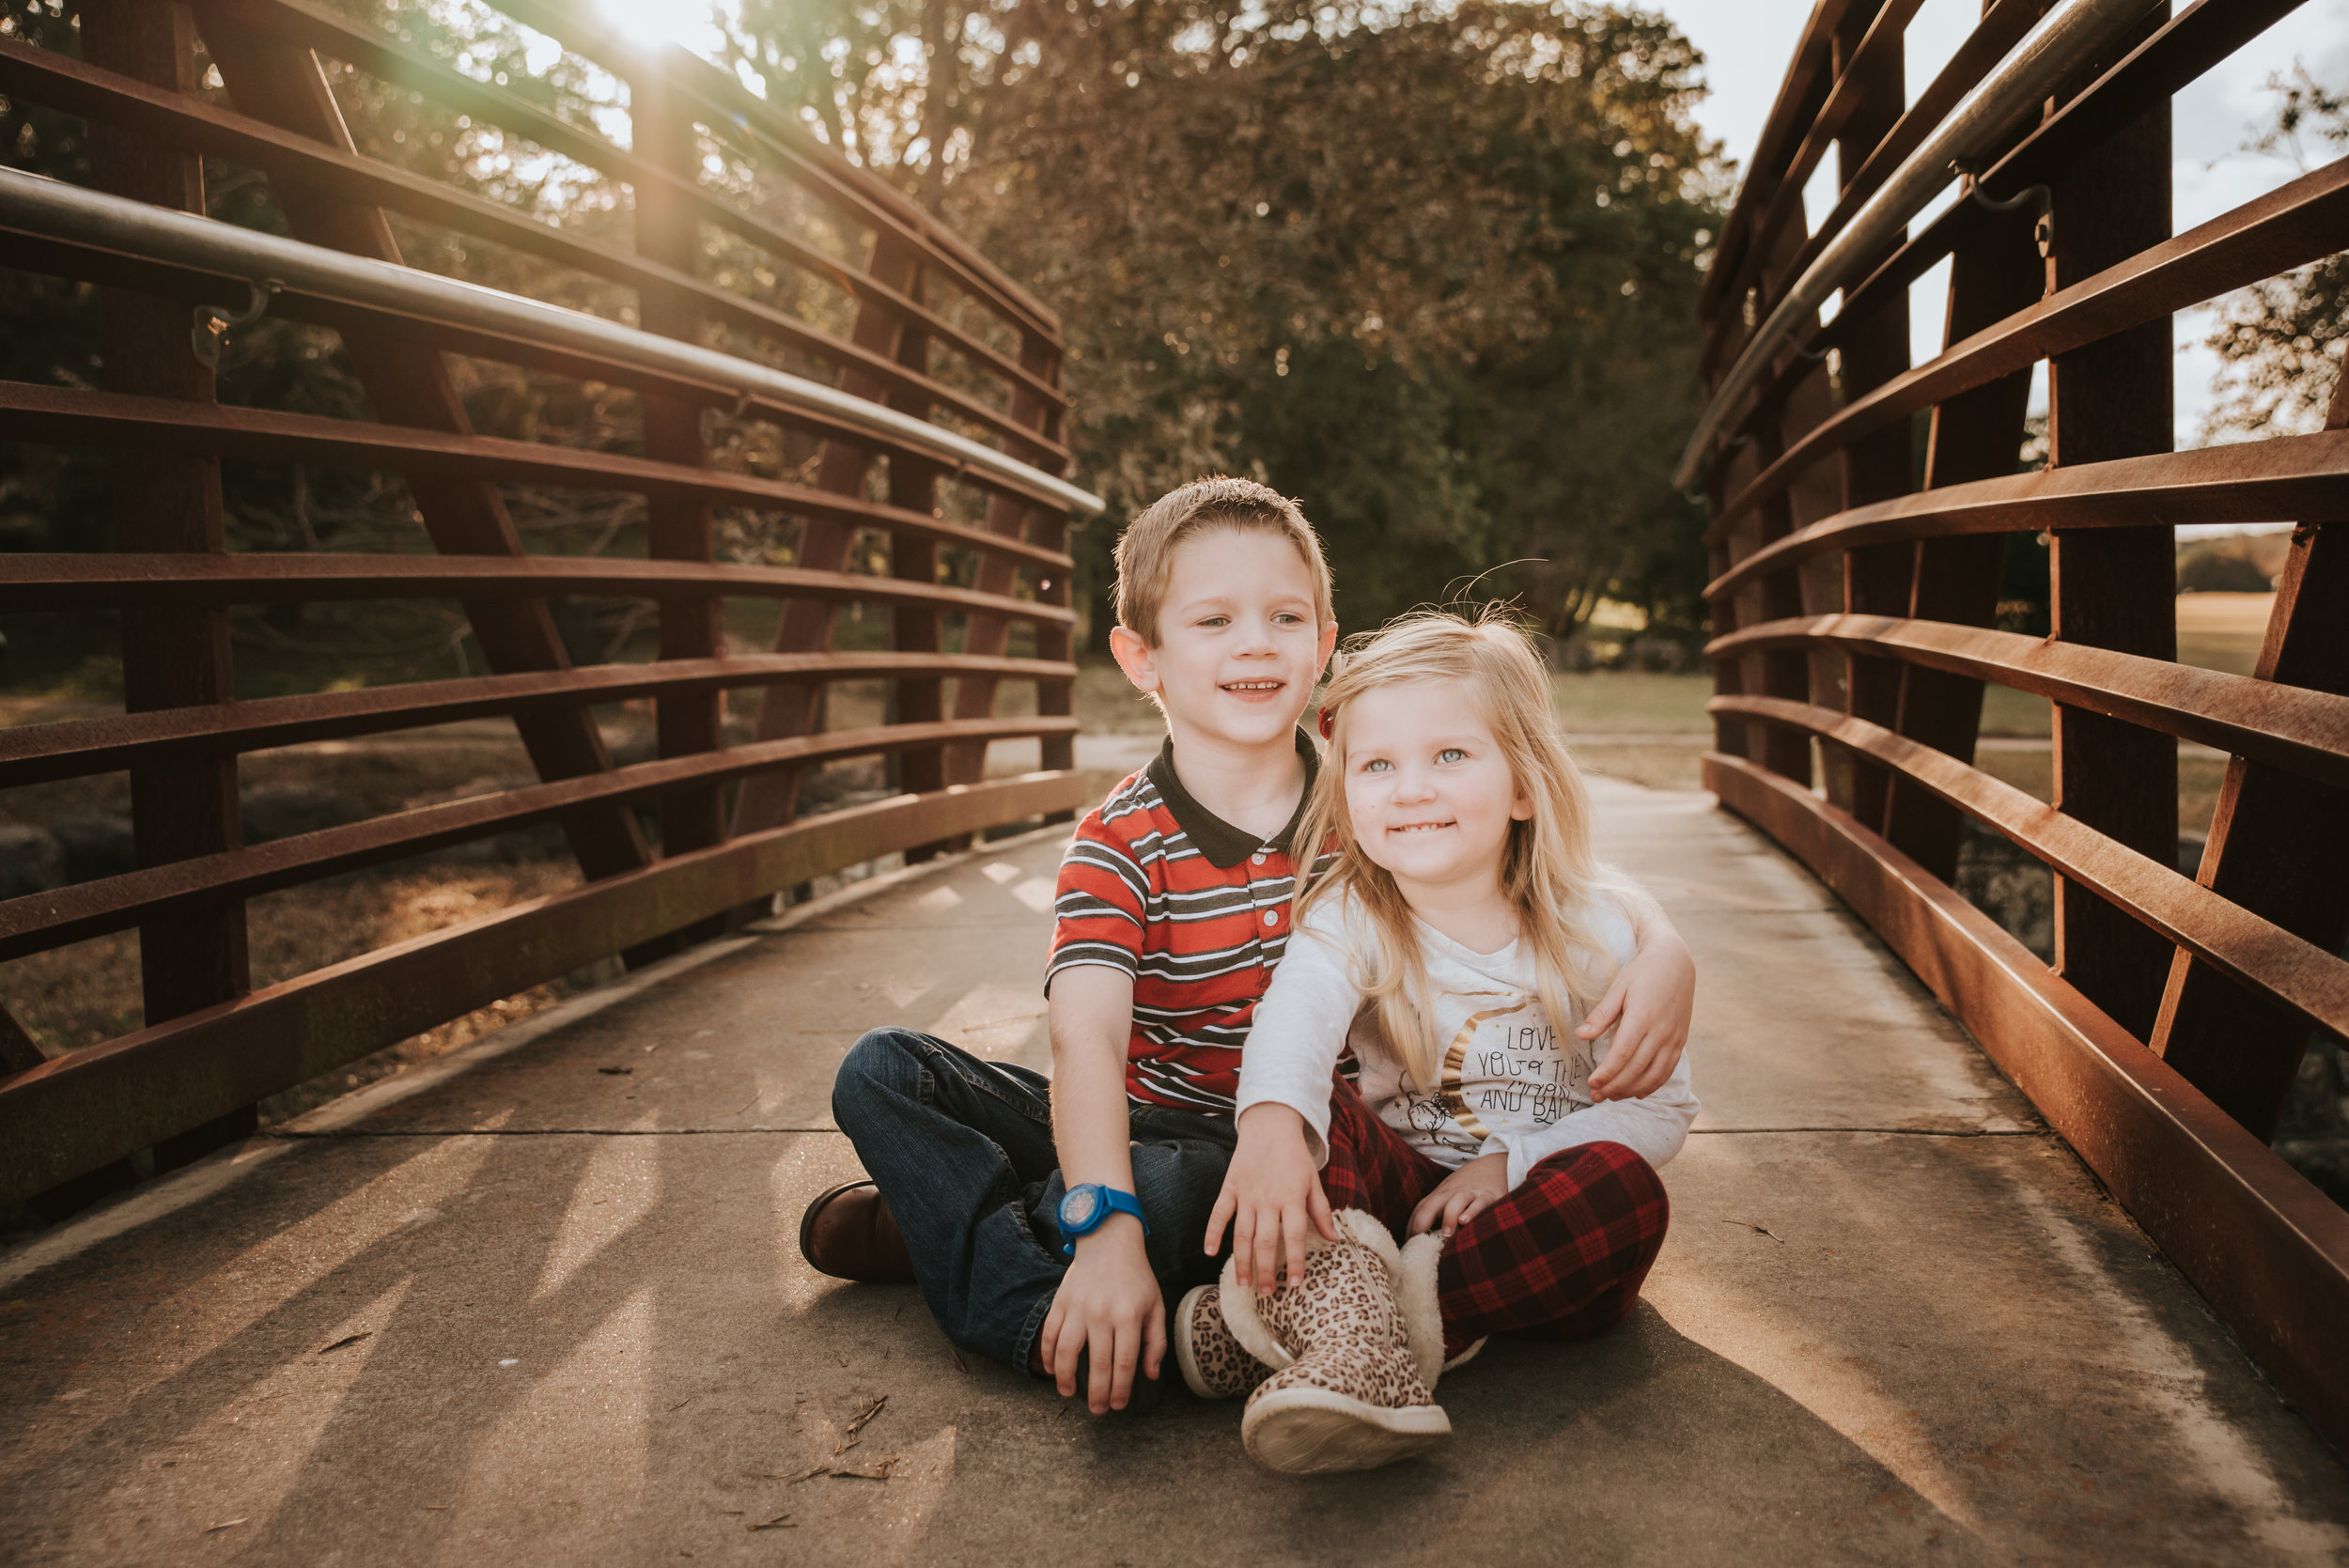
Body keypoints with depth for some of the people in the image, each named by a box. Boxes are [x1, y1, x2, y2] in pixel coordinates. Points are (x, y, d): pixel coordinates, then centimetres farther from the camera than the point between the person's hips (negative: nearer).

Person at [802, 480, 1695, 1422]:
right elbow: (1087, 1039, -27)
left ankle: (945, 1218, -8)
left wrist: (1661, 948, -23)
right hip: (1136, 1126, 1)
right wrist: (1103, 1227, -43)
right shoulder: (1117, 846, -12)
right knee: (881, 1071, -12)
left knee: (1167, 1190, -36)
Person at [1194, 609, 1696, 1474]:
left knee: (1624, 1186, -32)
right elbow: (1295, 1014, -30)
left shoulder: (1598, 924, -7)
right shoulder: (1347, 919, -7)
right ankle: (1356, 1350, -47)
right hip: (1401, 1191, 1)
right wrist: (1271, 1122, -53)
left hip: (1539, 1209, 0)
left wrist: (1510, 1165, -20)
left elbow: (1660, 1105, -7)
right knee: (1314, 1116, -24)